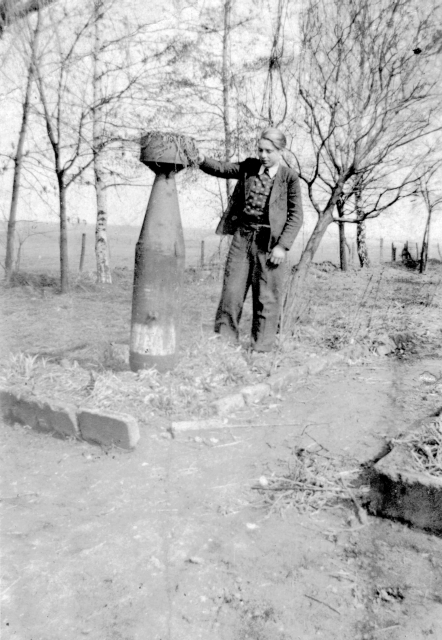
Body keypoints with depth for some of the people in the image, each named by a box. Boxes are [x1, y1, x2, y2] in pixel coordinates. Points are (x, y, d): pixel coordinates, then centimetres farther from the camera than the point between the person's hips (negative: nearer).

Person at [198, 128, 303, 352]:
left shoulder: (289, 177, -2)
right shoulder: (249, 167, 10)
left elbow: (296, 216, -4)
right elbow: (222, 169, 6)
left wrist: (283, 245, -13)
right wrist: (203, 160, -16)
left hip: (269, 243, -3)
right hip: (242, 236, 4)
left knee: (266, 298, 3)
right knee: (231, 291, 4)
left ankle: (261, 348, 15)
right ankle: (223, 341, 15)